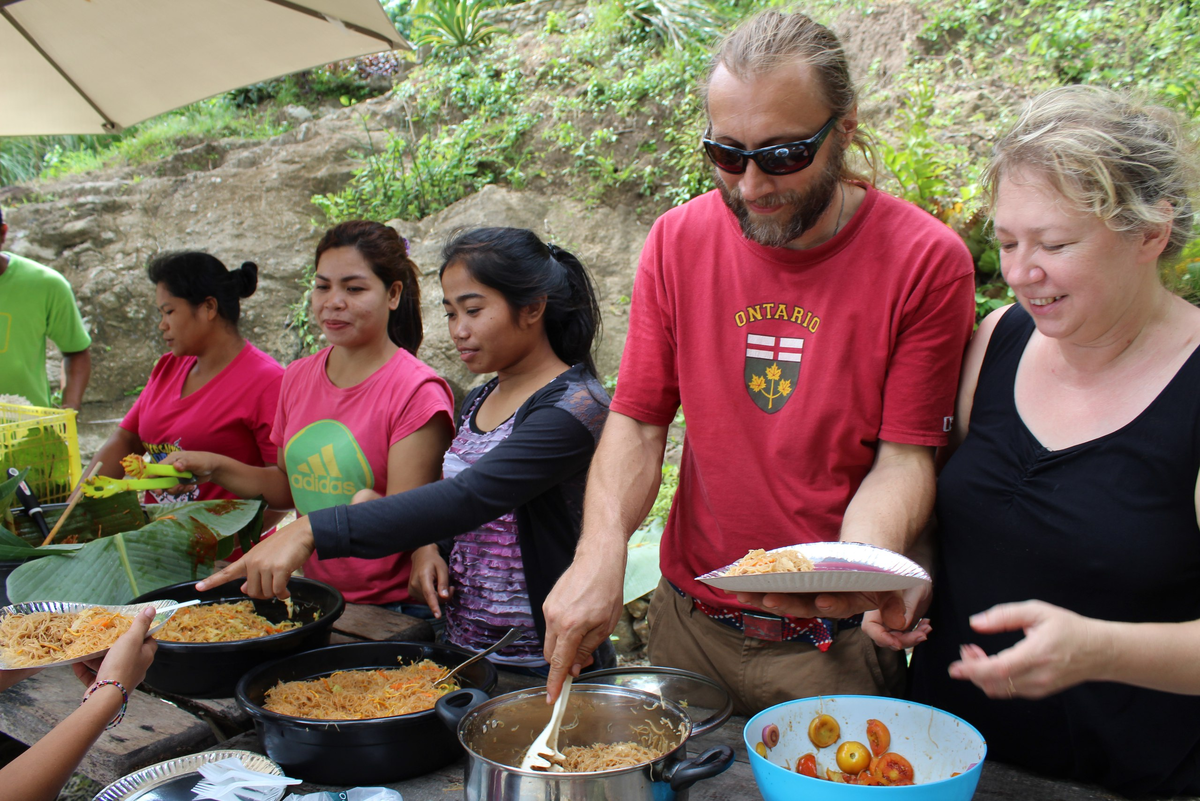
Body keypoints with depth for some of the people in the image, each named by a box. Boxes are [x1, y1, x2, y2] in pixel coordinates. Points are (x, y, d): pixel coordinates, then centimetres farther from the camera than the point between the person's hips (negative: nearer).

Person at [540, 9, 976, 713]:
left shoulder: (927, 260, -14)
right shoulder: (678, 241, -4)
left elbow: (904, 457, -11)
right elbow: (637, 422, -4)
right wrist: (602, 550, -20)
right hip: (689, 622, 3)